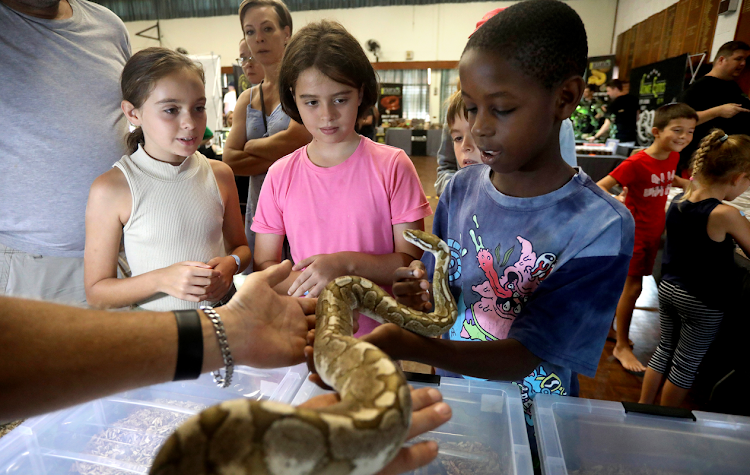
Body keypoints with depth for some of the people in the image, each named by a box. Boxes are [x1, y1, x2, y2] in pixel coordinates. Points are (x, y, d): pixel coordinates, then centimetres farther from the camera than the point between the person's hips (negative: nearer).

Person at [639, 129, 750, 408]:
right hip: (703, 302, -6)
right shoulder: (725, 215, -24)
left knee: (664, 350, 21)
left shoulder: (678, 201, -5)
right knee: (686, 365, 12)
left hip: (668, 289, 6)